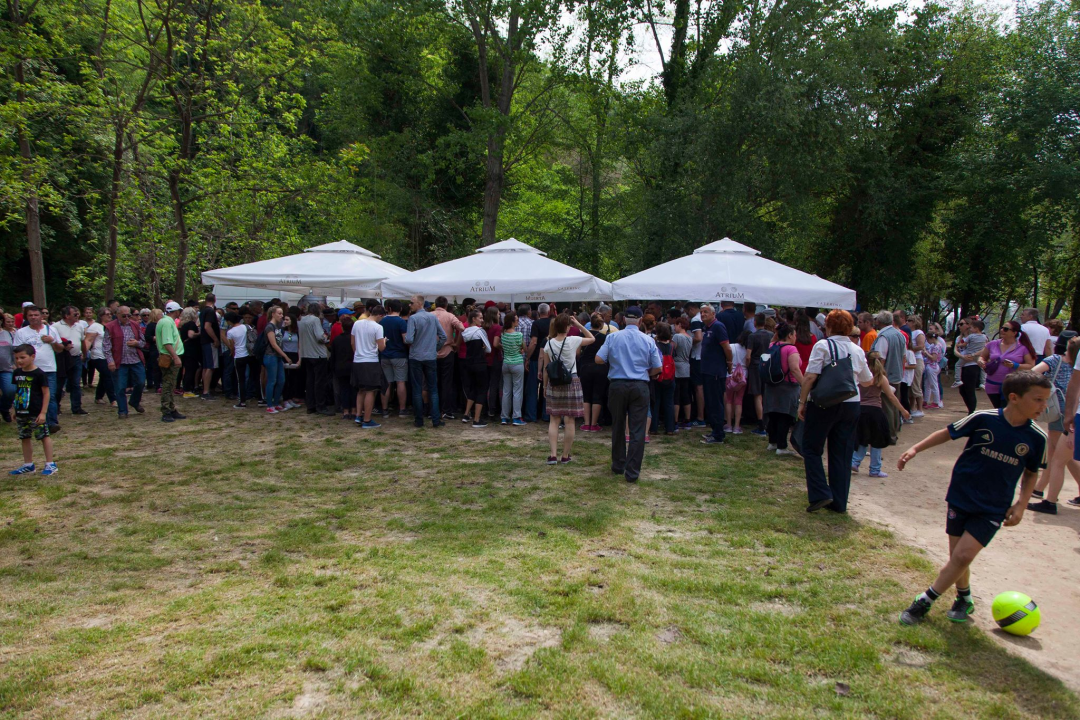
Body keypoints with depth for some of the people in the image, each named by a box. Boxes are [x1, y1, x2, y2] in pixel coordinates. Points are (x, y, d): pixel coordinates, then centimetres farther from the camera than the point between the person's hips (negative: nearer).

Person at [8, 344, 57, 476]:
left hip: (37, 413, -7)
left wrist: (43, 412, -14)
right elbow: (17, 392, 15)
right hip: (21, 413, 7)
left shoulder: (39, 374, -12)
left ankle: (50, 464, 5)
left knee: (44, 436, 0)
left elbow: (46, 393, -11)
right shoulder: (16, 373, 6)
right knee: (25, 438, 13)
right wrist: (15, 410, 15)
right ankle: (28, 465, 24)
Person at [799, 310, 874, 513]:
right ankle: (839, 502, 16)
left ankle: (820, 494, -4)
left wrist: (802, 402, -8)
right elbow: (868, 381, 19)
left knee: (811, 449, 8)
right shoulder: (857, 350, 8)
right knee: (842, 454, 11)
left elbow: (810, 376, -15)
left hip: (823, 404, -5)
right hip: (851, 404, 5)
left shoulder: (823, 346, -7)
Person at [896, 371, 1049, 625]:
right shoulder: (983, 419, -14)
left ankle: (925, 602, 2)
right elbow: (947, 433, -1)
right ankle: (964, 599, 34)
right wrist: (915, 449, -8)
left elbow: (1031, 474, 9)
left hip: (993, 509, 0)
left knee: (964, 555, -12)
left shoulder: (1036, 438, -6)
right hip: (961, 497, 0)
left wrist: (1021, 505, 0)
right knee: (957, 556, 7)